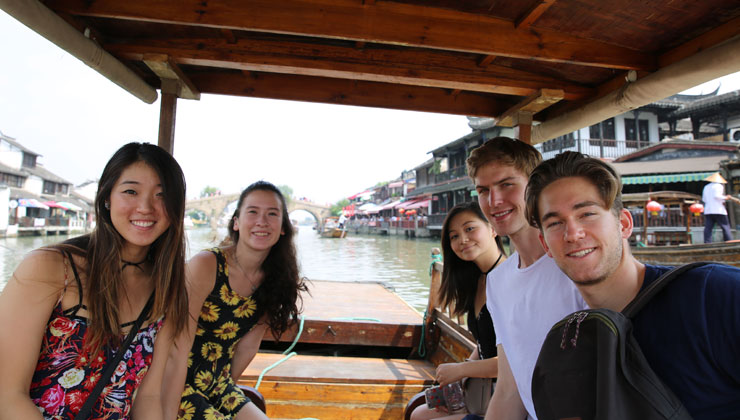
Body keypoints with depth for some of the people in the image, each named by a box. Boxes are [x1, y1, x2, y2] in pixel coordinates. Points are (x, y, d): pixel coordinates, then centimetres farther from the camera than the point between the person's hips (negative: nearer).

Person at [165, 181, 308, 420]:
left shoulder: (274, 279, -4)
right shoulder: (205, 265, -21)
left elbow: (248, 346, 5)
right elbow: (177, 353, -22)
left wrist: (225, 388, 11)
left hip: (218, 386, 6)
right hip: (179, 387, -5)